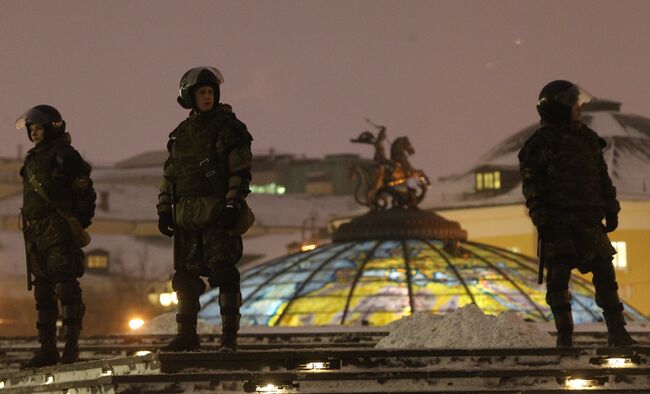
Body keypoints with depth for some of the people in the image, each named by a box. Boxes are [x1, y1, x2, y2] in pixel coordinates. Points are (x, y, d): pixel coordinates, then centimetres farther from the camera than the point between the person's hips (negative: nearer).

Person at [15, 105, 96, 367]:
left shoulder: (64, 156, -4)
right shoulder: (33, 159, 20)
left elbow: (85, 192, -7)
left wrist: (78, 222, -11)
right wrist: (29, 230, 18)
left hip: (59, 230, -9)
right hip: (35, 234, 9)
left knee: (65, 285, -11)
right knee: (43, 292, 8)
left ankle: (71, 344, -11)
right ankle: (47, 348, 11)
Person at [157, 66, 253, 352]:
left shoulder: (228, 128, -1)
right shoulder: (181, 134, 16)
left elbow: (241, 171, -7)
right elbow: (169, 175, 20)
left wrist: (233, 205, -15)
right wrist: (164, 209, 13)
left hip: (217, 213, -6)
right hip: (186, 215, 6)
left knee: (223, 272, -10)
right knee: (185, 276, 8)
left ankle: (230, 335, -8)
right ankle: (187, 336, 16)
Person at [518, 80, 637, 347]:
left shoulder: (588, 139, 17)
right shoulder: (540, 144, -2)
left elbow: (603, 178, 21)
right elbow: (532, 187, -6)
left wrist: (611, 211, 15)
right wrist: (542, 220, -14)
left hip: (589, 222, 5)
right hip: (559, 223, -5)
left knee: (605, 274, 1)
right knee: (558, 277, -4)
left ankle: (617, 333, 4)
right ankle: (564, 336, 4)